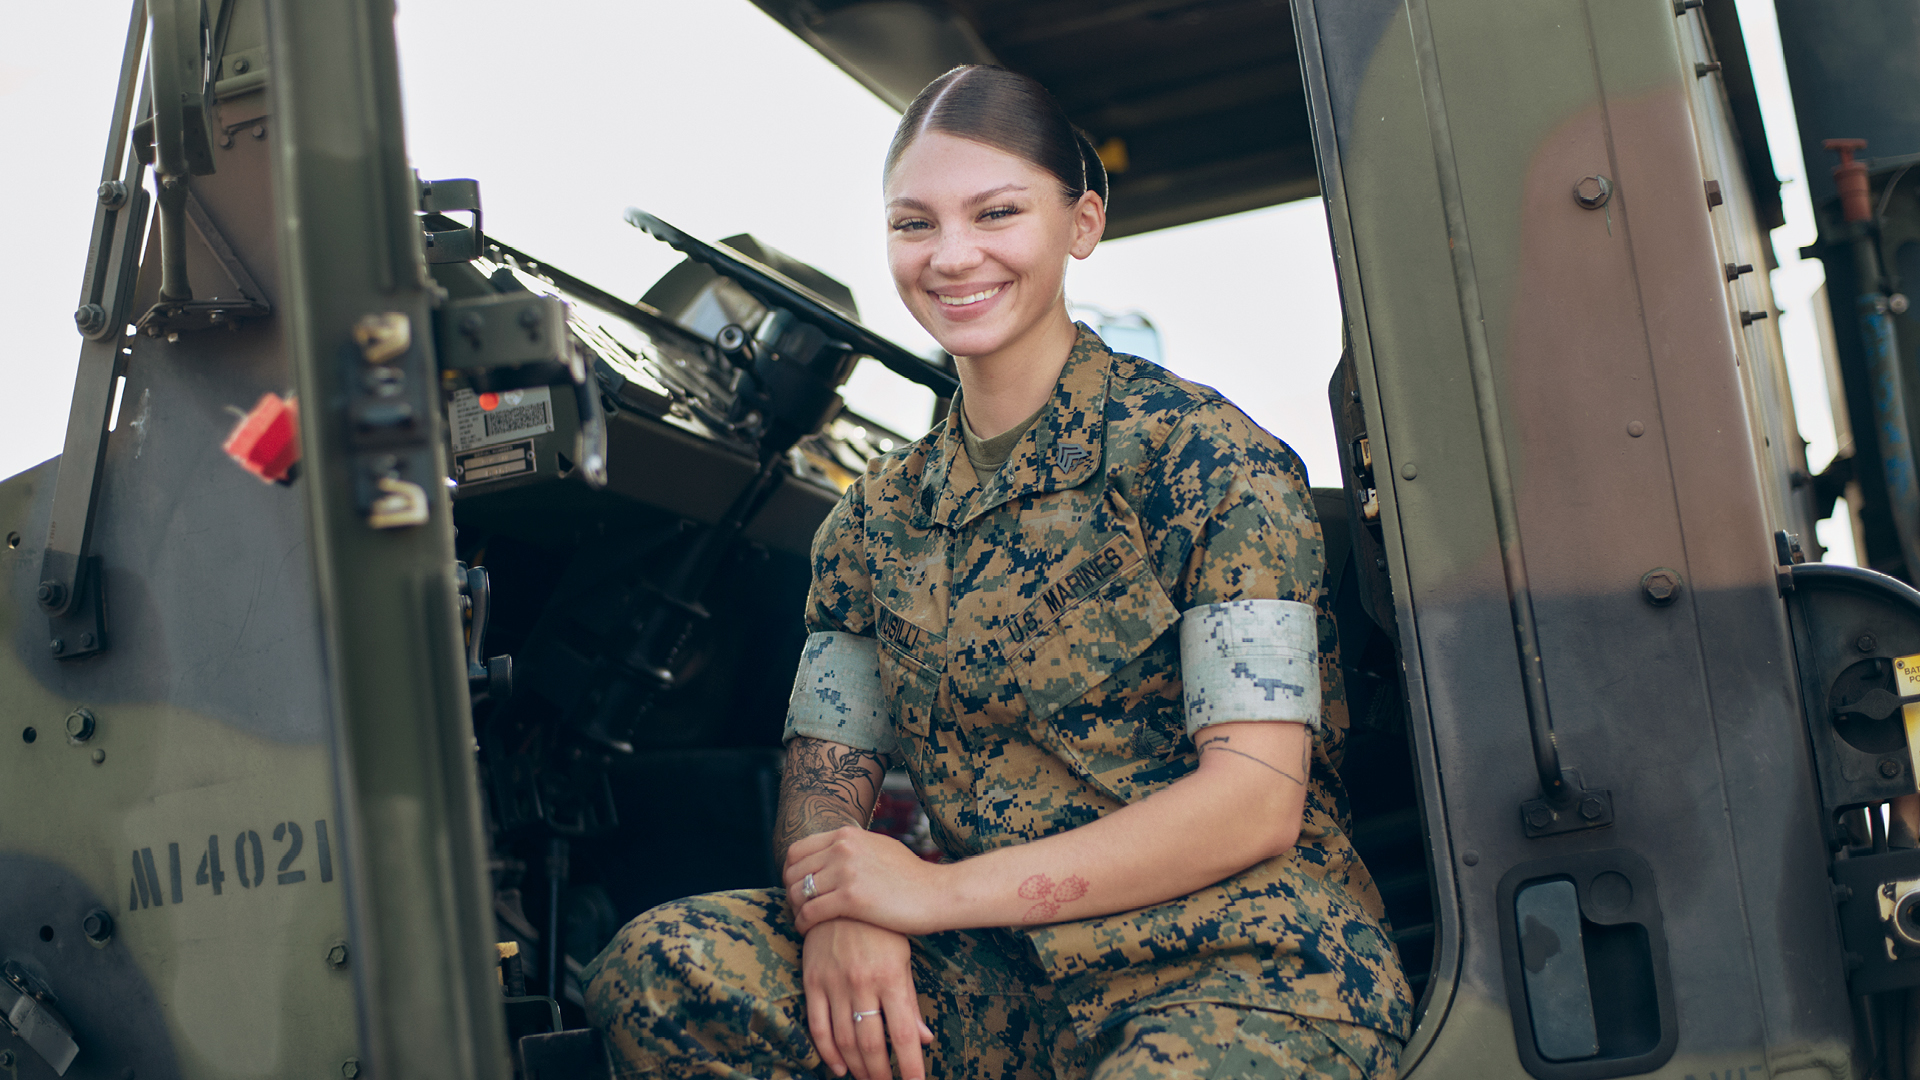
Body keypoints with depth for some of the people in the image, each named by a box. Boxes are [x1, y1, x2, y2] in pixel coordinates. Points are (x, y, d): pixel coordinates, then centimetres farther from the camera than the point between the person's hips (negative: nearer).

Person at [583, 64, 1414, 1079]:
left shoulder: (1204, 453, -5)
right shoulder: (879, 516, 13)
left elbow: (1258, 801, -12)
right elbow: (823, 773, 10)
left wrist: (944, 890, -16)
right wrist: (839, 909, -16)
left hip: (1248, 965, -4)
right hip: (1006, 977, 5)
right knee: (659, 967, -17)